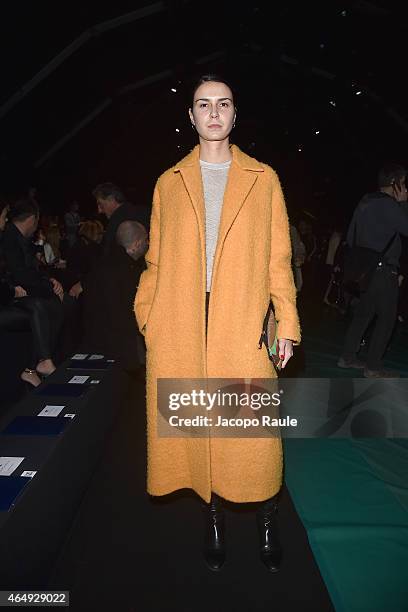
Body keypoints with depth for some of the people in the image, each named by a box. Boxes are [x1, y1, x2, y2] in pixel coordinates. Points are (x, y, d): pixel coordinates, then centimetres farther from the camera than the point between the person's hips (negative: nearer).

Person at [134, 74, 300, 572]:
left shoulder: (262, 179, 10)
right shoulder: (169, 182, 13)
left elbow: (278, 258, 6)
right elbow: (156, 260, 10)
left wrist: (287, 323, -1)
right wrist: (147, 319, 1)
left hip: (244, 325, -1)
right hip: (180, 328, 1)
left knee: (256, 431, 2)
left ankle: (267, 525, 27)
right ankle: (214, 519, 29)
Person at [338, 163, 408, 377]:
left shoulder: (365, 202, 13)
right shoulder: (390, 205, -14)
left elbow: (350, 236, 17)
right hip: (383, 269, -9)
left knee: (362, 313, 16)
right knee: (386, 318, 0)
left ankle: (348, 356, 20)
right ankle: (373, 367, 3)